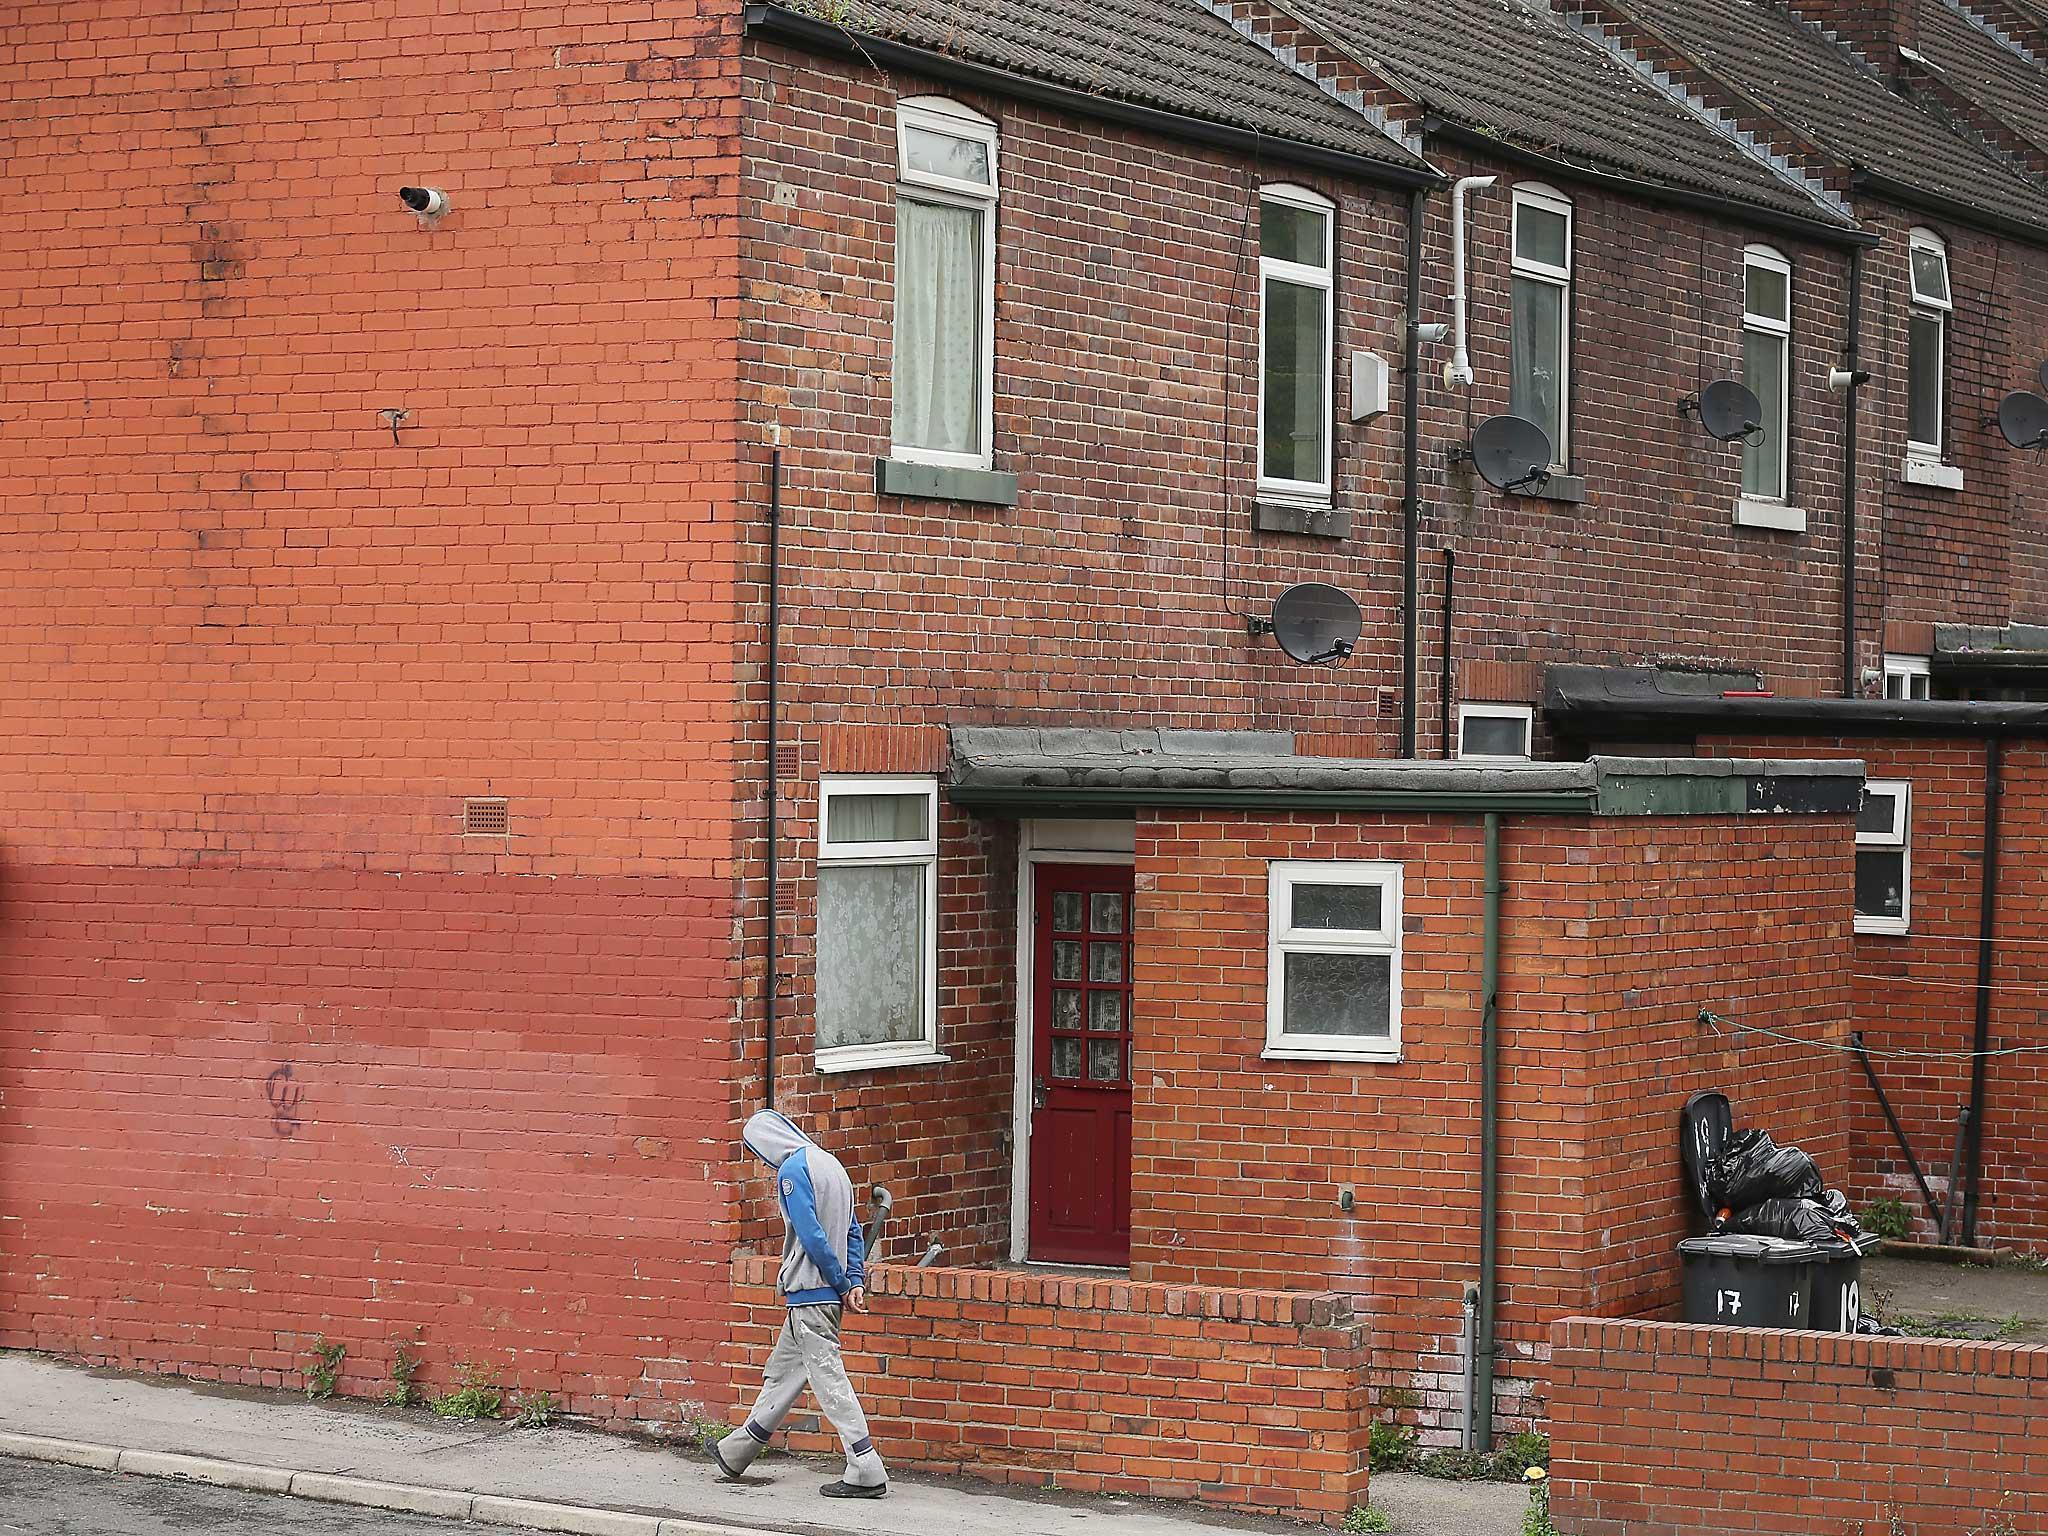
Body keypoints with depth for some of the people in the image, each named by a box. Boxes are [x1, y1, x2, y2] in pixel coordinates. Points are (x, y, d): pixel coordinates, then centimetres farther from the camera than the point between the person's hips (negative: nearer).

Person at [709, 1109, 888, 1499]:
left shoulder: (791, 1170, -14)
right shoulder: (829, 1162, 14)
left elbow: (811, 1234, -20)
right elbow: (852, 1229, 15)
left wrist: (840, 1283, -11)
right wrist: (854, 1281, 9)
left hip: (809, 1291, -10)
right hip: (829, 1291, 10)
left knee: (828, 1377, -7)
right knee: (783, 1369, 18)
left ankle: (867, 1473, -8)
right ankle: (735, 1455, 31)